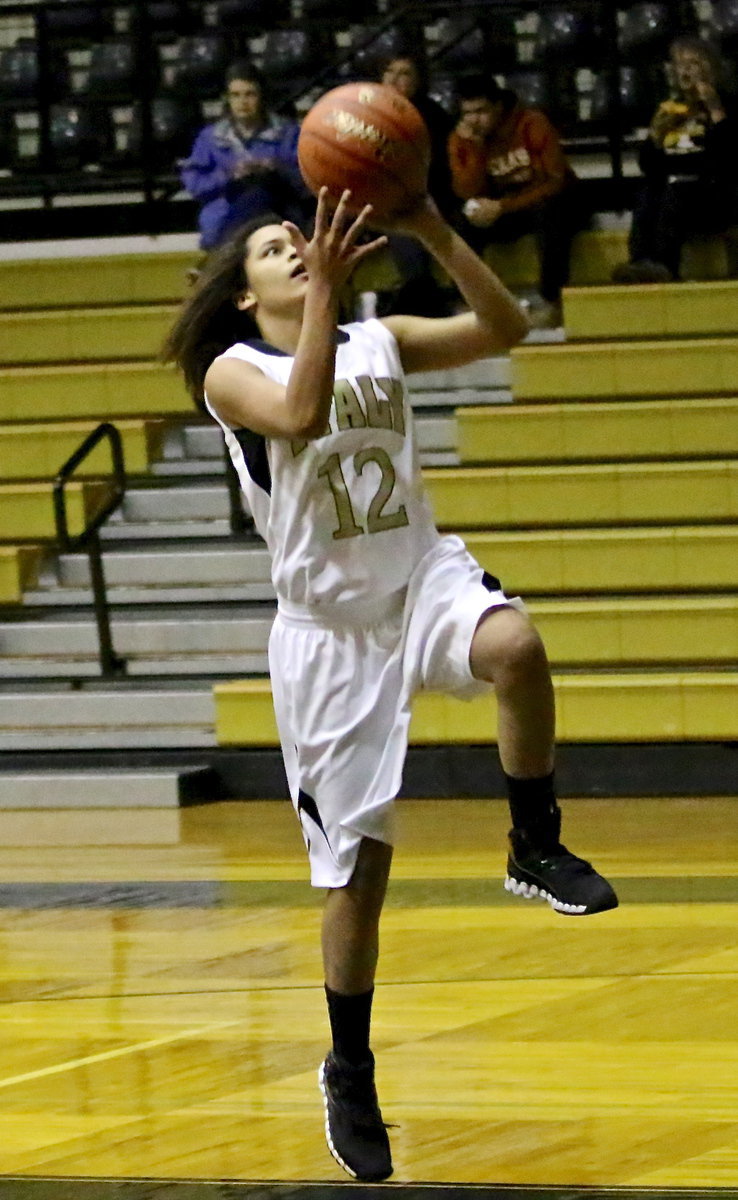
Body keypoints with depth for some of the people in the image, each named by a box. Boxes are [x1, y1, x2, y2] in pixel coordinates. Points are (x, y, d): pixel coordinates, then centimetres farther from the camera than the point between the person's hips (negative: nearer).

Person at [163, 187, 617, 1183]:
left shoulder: (379, 342, 6)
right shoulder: (233, 371, -4)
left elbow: (503, 328, -6)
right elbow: (301, 413, -27)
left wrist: (434, 233, -17)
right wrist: (327, 288, -28)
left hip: (423, 576, 2)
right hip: (329, 625, -2)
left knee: (515, 647, -36)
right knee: (356, 868, 1)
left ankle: (537, 849, -16)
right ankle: (350, 1079, 18)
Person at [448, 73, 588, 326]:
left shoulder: (533, 124, -17)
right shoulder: (461, 139, -6)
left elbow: (557, 181, -22)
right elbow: (468, 194, -12)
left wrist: (502, 207, -31)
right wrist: (474, 148, -25)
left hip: (550, 203, -3)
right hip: (501, 214, 3)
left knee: (548, 210, -38)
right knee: (464, 222, -26)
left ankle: (551, 299, -30)